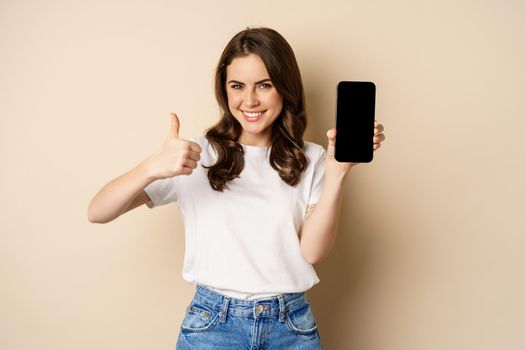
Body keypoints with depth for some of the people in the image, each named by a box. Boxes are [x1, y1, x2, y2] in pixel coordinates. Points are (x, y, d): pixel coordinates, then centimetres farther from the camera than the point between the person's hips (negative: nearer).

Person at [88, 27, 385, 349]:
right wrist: (152, 168, -29)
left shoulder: (310, 160, 0)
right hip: (212, 323, -1)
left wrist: (338, 170, -19)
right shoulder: (196, 155, -4)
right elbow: (97, 213, -11)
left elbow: (313, 250, -10)